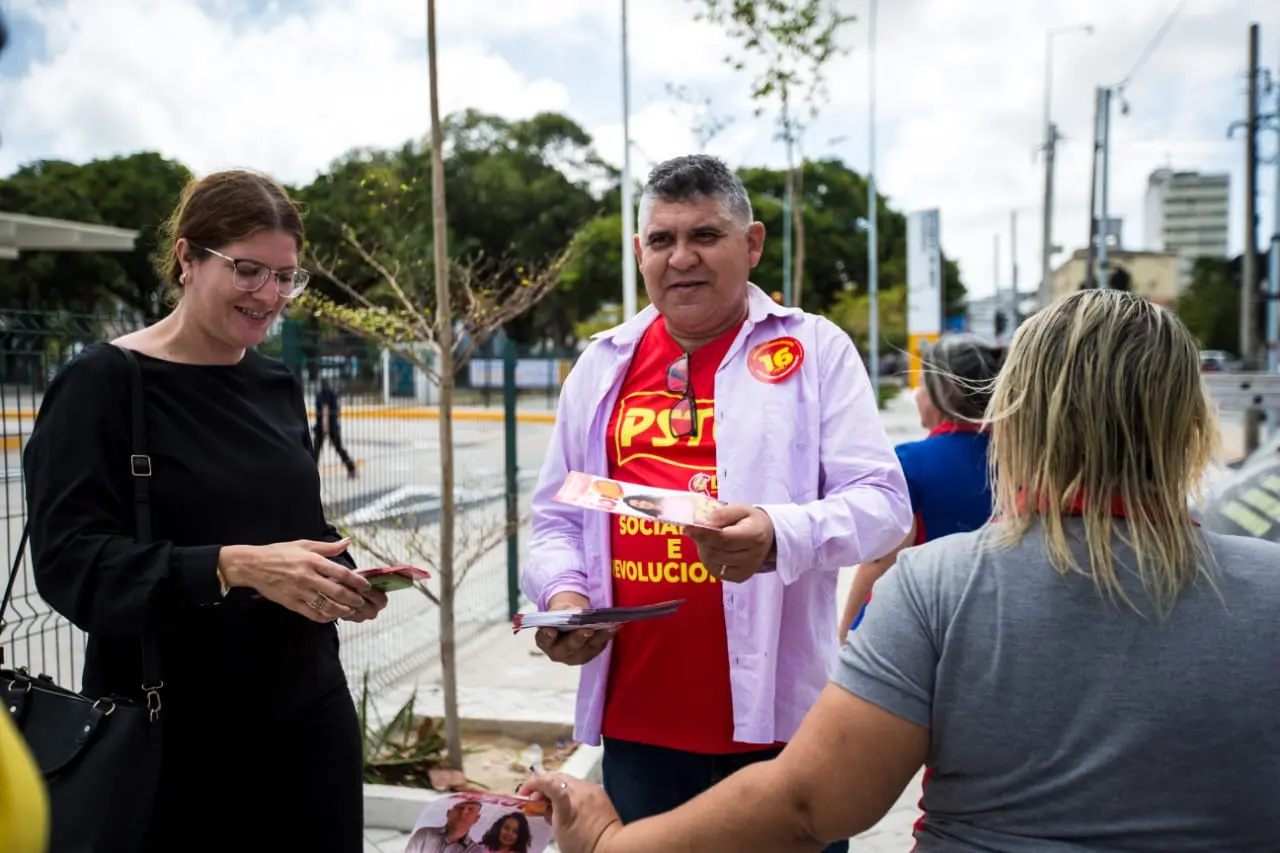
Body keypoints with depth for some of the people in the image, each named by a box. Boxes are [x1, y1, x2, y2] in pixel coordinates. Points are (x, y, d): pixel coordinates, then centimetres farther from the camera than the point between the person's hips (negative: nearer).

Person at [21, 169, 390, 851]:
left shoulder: (277, 387, 8)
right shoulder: (101, 384, -9)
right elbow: (69, 563, -17)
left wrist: (342, 576, -5)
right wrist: (232, 567, -29)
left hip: (308, 711, 6)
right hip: (175, 737, -5)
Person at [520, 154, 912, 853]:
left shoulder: (816, 350, -1)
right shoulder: (601, 365, 11)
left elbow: (880, 501, -8)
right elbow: (555, 518, 16)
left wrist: (781, 537, -27)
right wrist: (561, 593, -4)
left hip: (778, 716, -3)